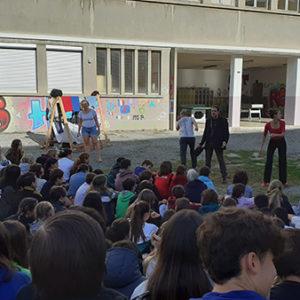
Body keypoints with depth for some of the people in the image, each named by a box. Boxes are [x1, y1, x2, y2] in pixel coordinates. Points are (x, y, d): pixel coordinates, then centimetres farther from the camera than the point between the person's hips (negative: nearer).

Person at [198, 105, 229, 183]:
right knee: (207, 161, 9)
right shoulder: (208, 120, 10)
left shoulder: (223, 120, -2)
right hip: (209, 144, 4)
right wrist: (201, 143, 14)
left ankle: (224, 177, 5)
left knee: (221, 160, -2)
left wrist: (225, 141, -18)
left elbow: (226, 132, -2)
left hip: (218, 144, -4)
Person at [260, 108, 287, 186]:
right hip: (272, 143, 0)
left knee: (282, 161, 2)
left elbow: (283, 134, -22)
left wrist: (275, 135, -40)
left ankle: (283, 181, 14)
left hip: (281, 143, 0)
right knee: (268, 161, -6)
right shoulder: (268, 125, -17)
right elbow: (264, 136, -6)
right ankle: (266, 181, 3)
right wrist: (261, 148, -3)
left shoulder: (282, 123, -16)